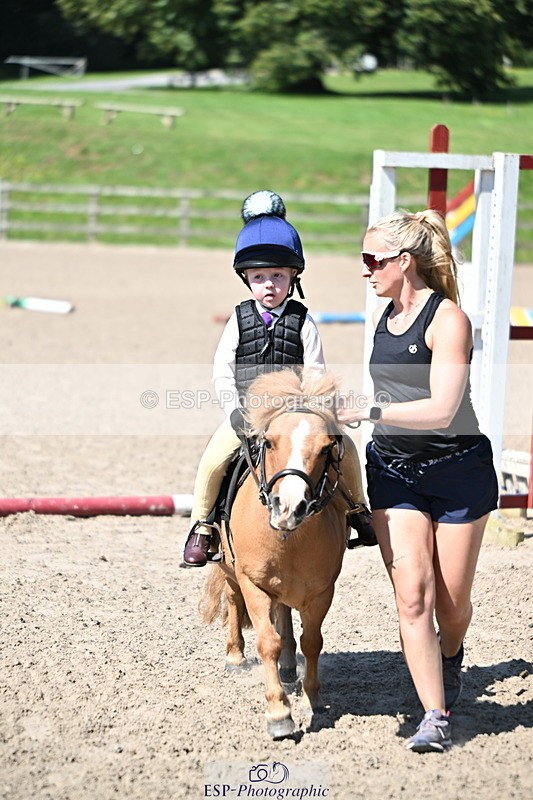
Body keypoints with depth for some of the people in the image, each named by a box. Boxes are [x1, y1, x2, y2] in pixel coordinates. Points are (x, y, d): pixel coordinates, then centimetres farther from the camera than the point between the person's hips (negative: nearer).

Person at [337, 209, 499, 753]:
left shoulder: (447, 319, -16)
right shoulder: (383, 318, 7)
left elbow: (441, 410, -24)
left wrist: (369, 411, -29)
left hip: (457, 471, -5)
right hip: (393, 471, 5)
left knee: (452, 601, 7)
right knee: (412, 596, -8)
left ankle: (449, 662, 40)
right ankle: (435, 716, -6)